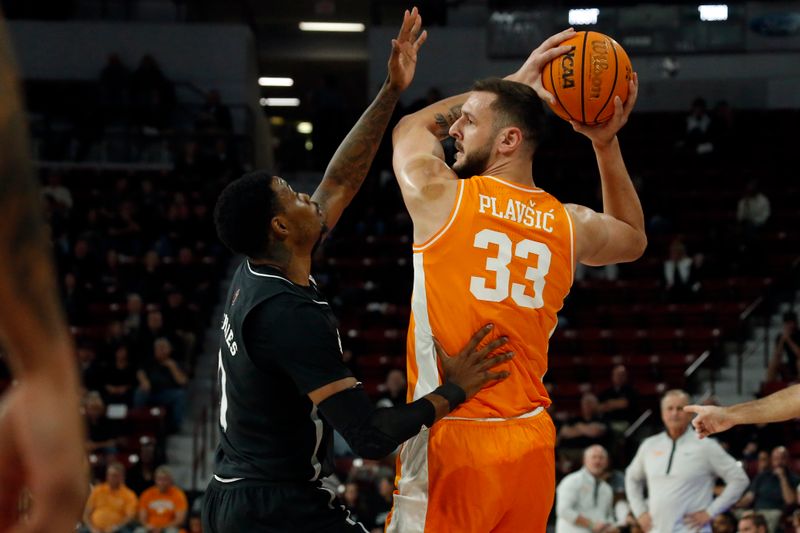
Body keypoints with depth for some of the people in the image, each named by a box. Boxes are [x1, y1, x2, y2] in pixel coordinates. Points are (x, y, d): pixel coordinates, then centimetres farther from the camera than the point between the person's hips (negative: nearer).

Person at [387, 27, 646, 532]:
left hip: (452, 441, -5)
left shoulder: (439, 196, -5)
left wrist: (516, 83, 23)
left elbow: (412, 126, 20)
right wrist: (607, 144, 24)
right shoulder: (570, 225, 6)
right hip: (532, 441, 6)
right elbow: (635, 238, 33)